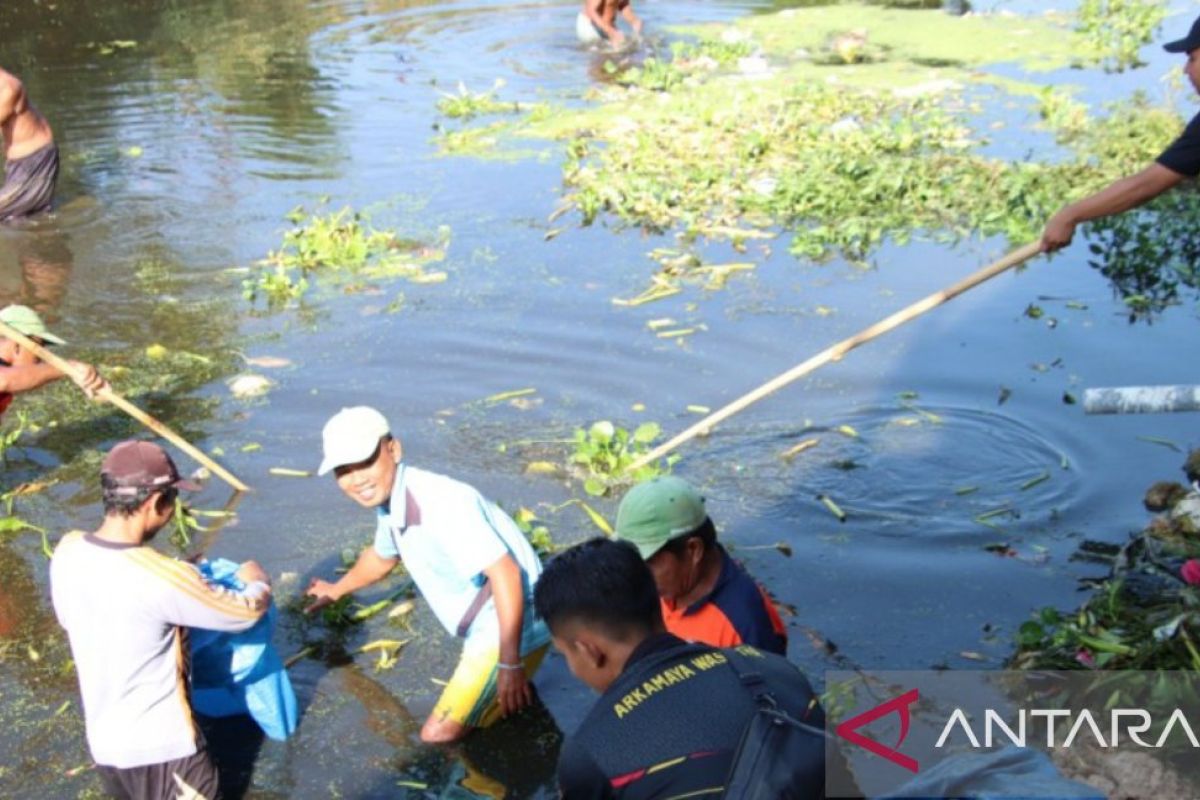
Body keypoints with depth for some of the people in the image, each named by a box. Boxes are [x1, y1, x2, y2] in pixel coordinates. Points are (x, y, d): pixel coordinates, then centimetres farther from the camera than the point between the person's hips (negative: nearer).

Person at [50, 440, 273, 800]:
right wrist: (258, 581, 8)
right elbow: (247, 612, -15)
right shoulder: (161, 578, -30)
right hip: (161, 746, -6)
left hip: (102, 740, 6)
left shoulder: (66, 552, -10)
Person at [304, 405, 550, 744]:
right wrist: (337, 590, 45)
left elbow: (506, 574, -32)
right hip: (487, 628, 10)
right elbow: (381, 556, 27)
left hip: (513, 631, -10)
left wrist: (510, 665, -30)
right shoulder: (389, 501, 2)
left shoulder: (439, 502, -29)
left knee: (439, 734, -8)